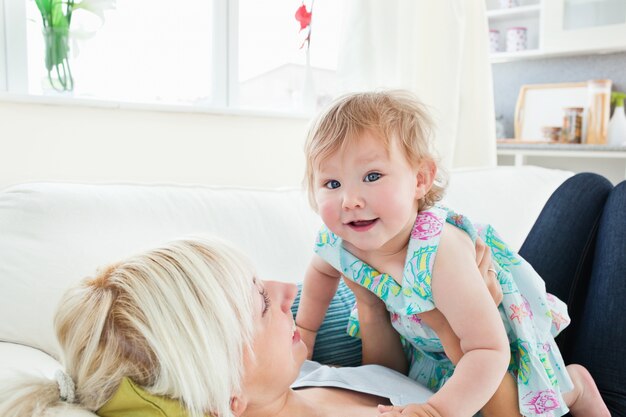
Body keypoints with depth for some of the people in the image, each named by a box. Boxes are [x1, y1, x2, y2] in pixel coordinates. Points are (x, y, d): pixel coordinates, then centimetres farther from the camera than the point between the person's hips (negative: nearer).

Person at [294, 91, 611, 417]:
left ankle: (575, 386, 32)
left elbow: (489, 350, -43)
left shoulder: (438, 255, -46)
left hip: (498, 334, -5)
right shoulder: (335, 241, -26)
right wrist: (304, 330, 7)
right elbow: (323, 271, 2)